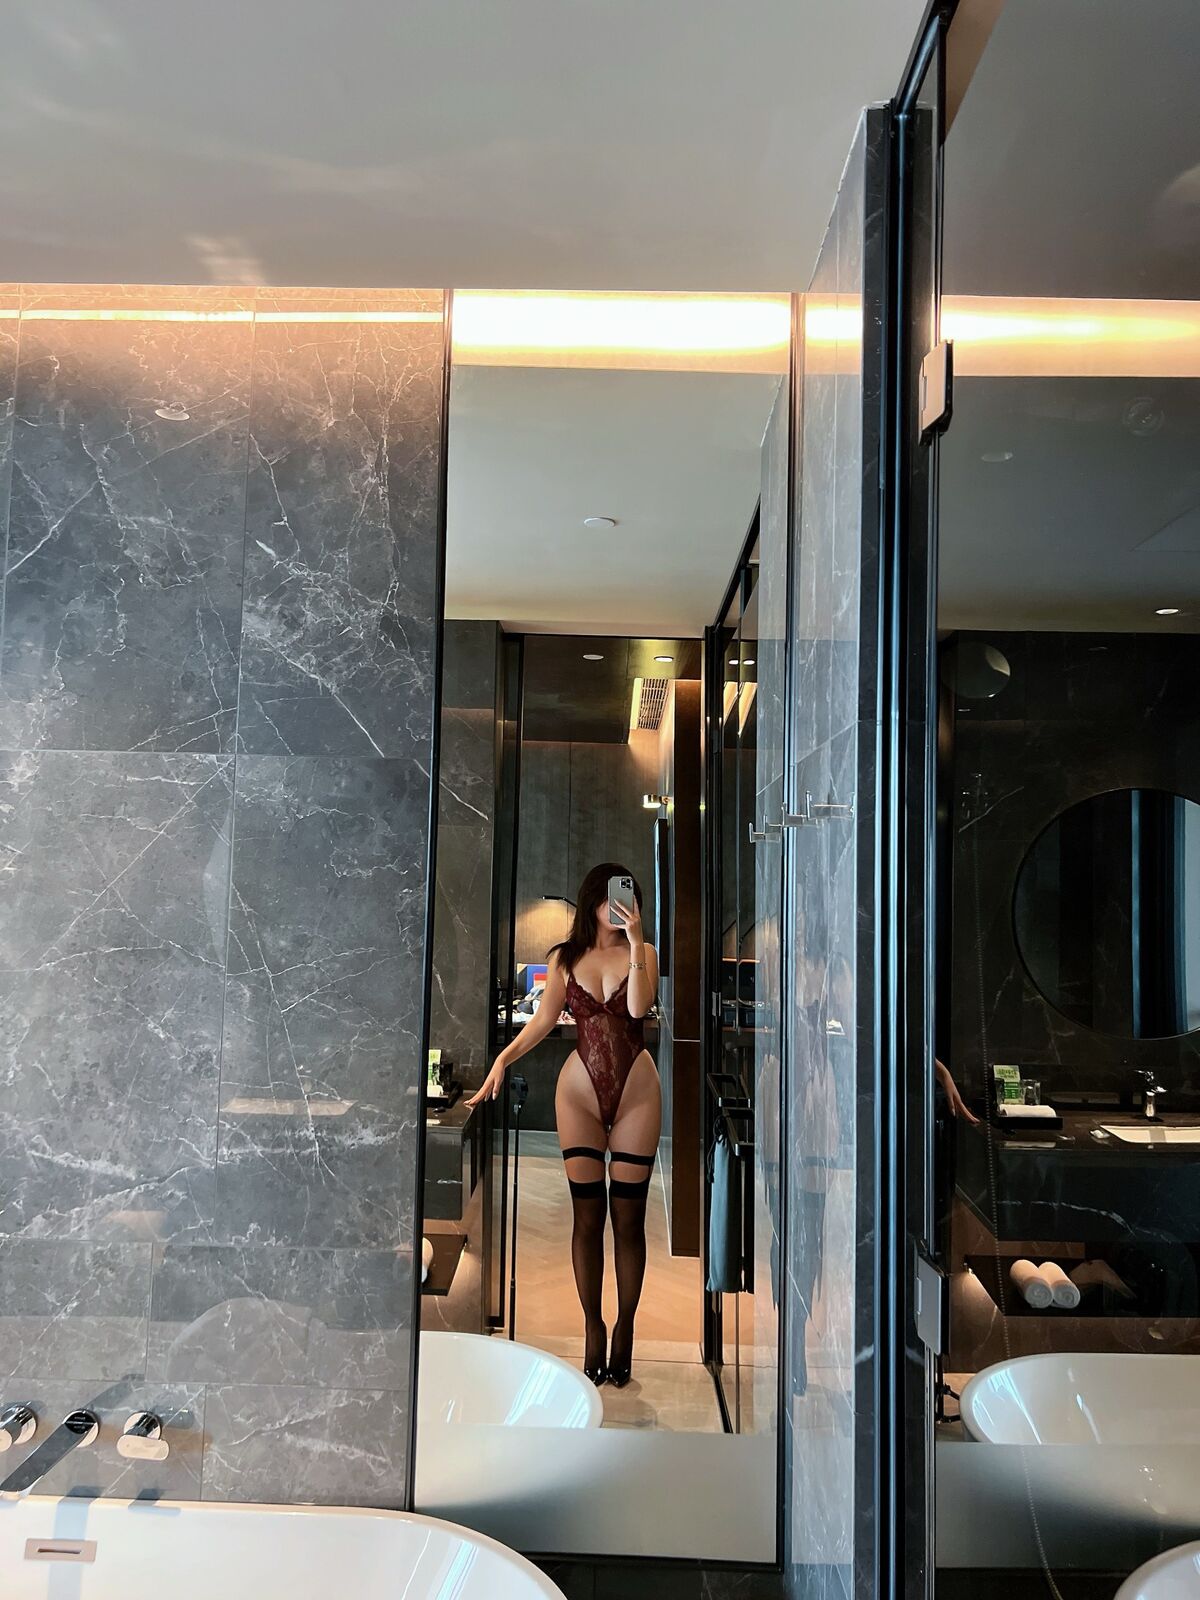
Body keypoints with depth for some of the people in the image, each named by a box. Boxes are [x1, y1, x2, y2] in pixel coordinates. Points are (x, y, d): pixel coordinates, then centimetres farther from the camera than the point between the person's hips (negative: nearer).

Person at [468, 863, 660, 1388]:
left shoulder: (642, 953, 3)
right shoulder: (564, 959, 7)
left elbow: (638, 1006, -14)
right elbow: (544, 1018, 2)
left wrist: (635, 942, -19)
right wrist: (503, 1059, -11)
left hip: (636, 1092, -1)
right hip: (579, 1091, 1)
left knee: (628, 1220, 3)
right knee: (586, 1217, 4)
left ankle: (624, 1330, 15)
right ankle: (593, 1330, 15)